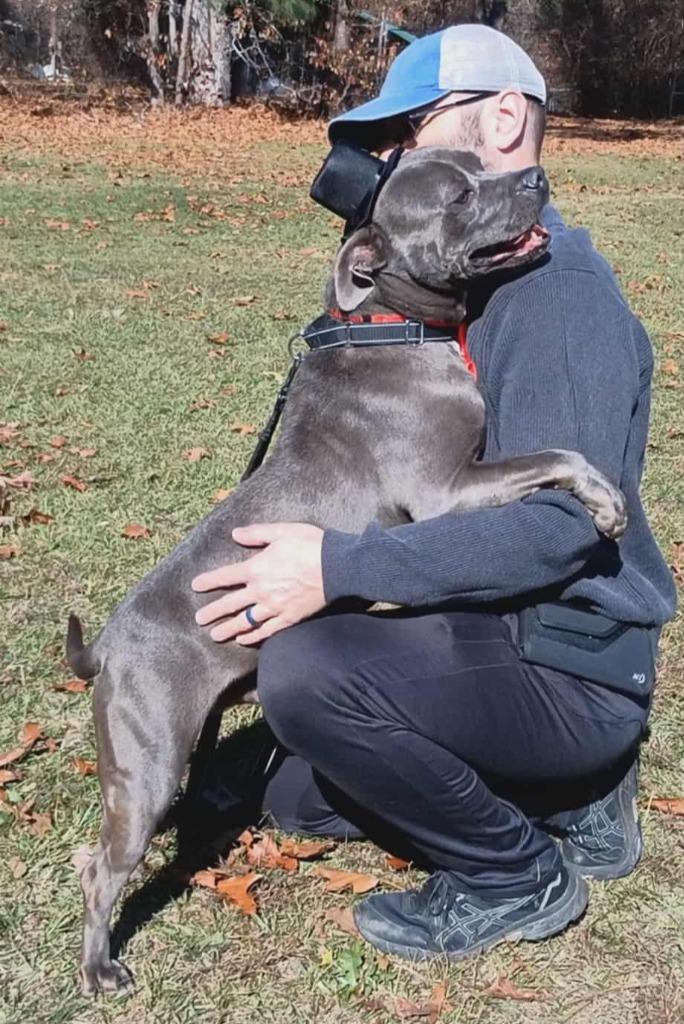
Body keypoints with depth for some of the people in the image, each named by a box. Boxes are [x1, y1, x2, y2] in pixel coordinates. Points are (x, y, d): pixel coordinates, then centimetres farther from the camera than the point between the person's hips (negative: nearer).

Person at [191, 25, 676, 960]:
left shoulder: (560, 288, -20)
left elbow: (559, 525, -30)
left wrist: (340, 568, -33)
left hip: (570, 669, -10)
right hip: (486, 636, 10)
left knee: (305, 667, -29)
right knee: (301, 797, 15)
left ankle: (516, 877, -6)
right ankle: (569, 800, 19)